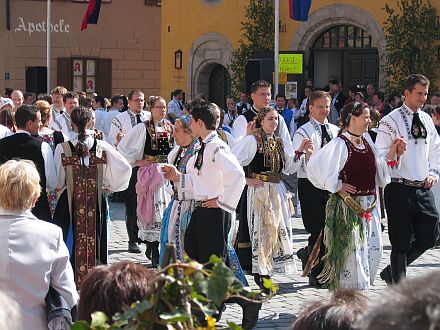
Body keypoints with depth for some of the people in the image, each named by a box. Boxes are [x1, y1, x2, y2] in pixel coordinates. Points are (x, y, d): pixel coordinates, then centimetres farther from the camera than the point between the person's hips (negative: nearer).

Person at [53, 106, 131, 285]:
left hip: (70, 202, -1)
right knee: (94, 240, 10)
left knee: (72, 240, 8)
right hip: (96, 202, 1)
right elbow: (125, 168, -4)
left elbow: (57, 181, -4)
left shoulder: (62, 148, -9)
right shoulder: (102, 146, -5)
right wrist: (111, 187, 8)